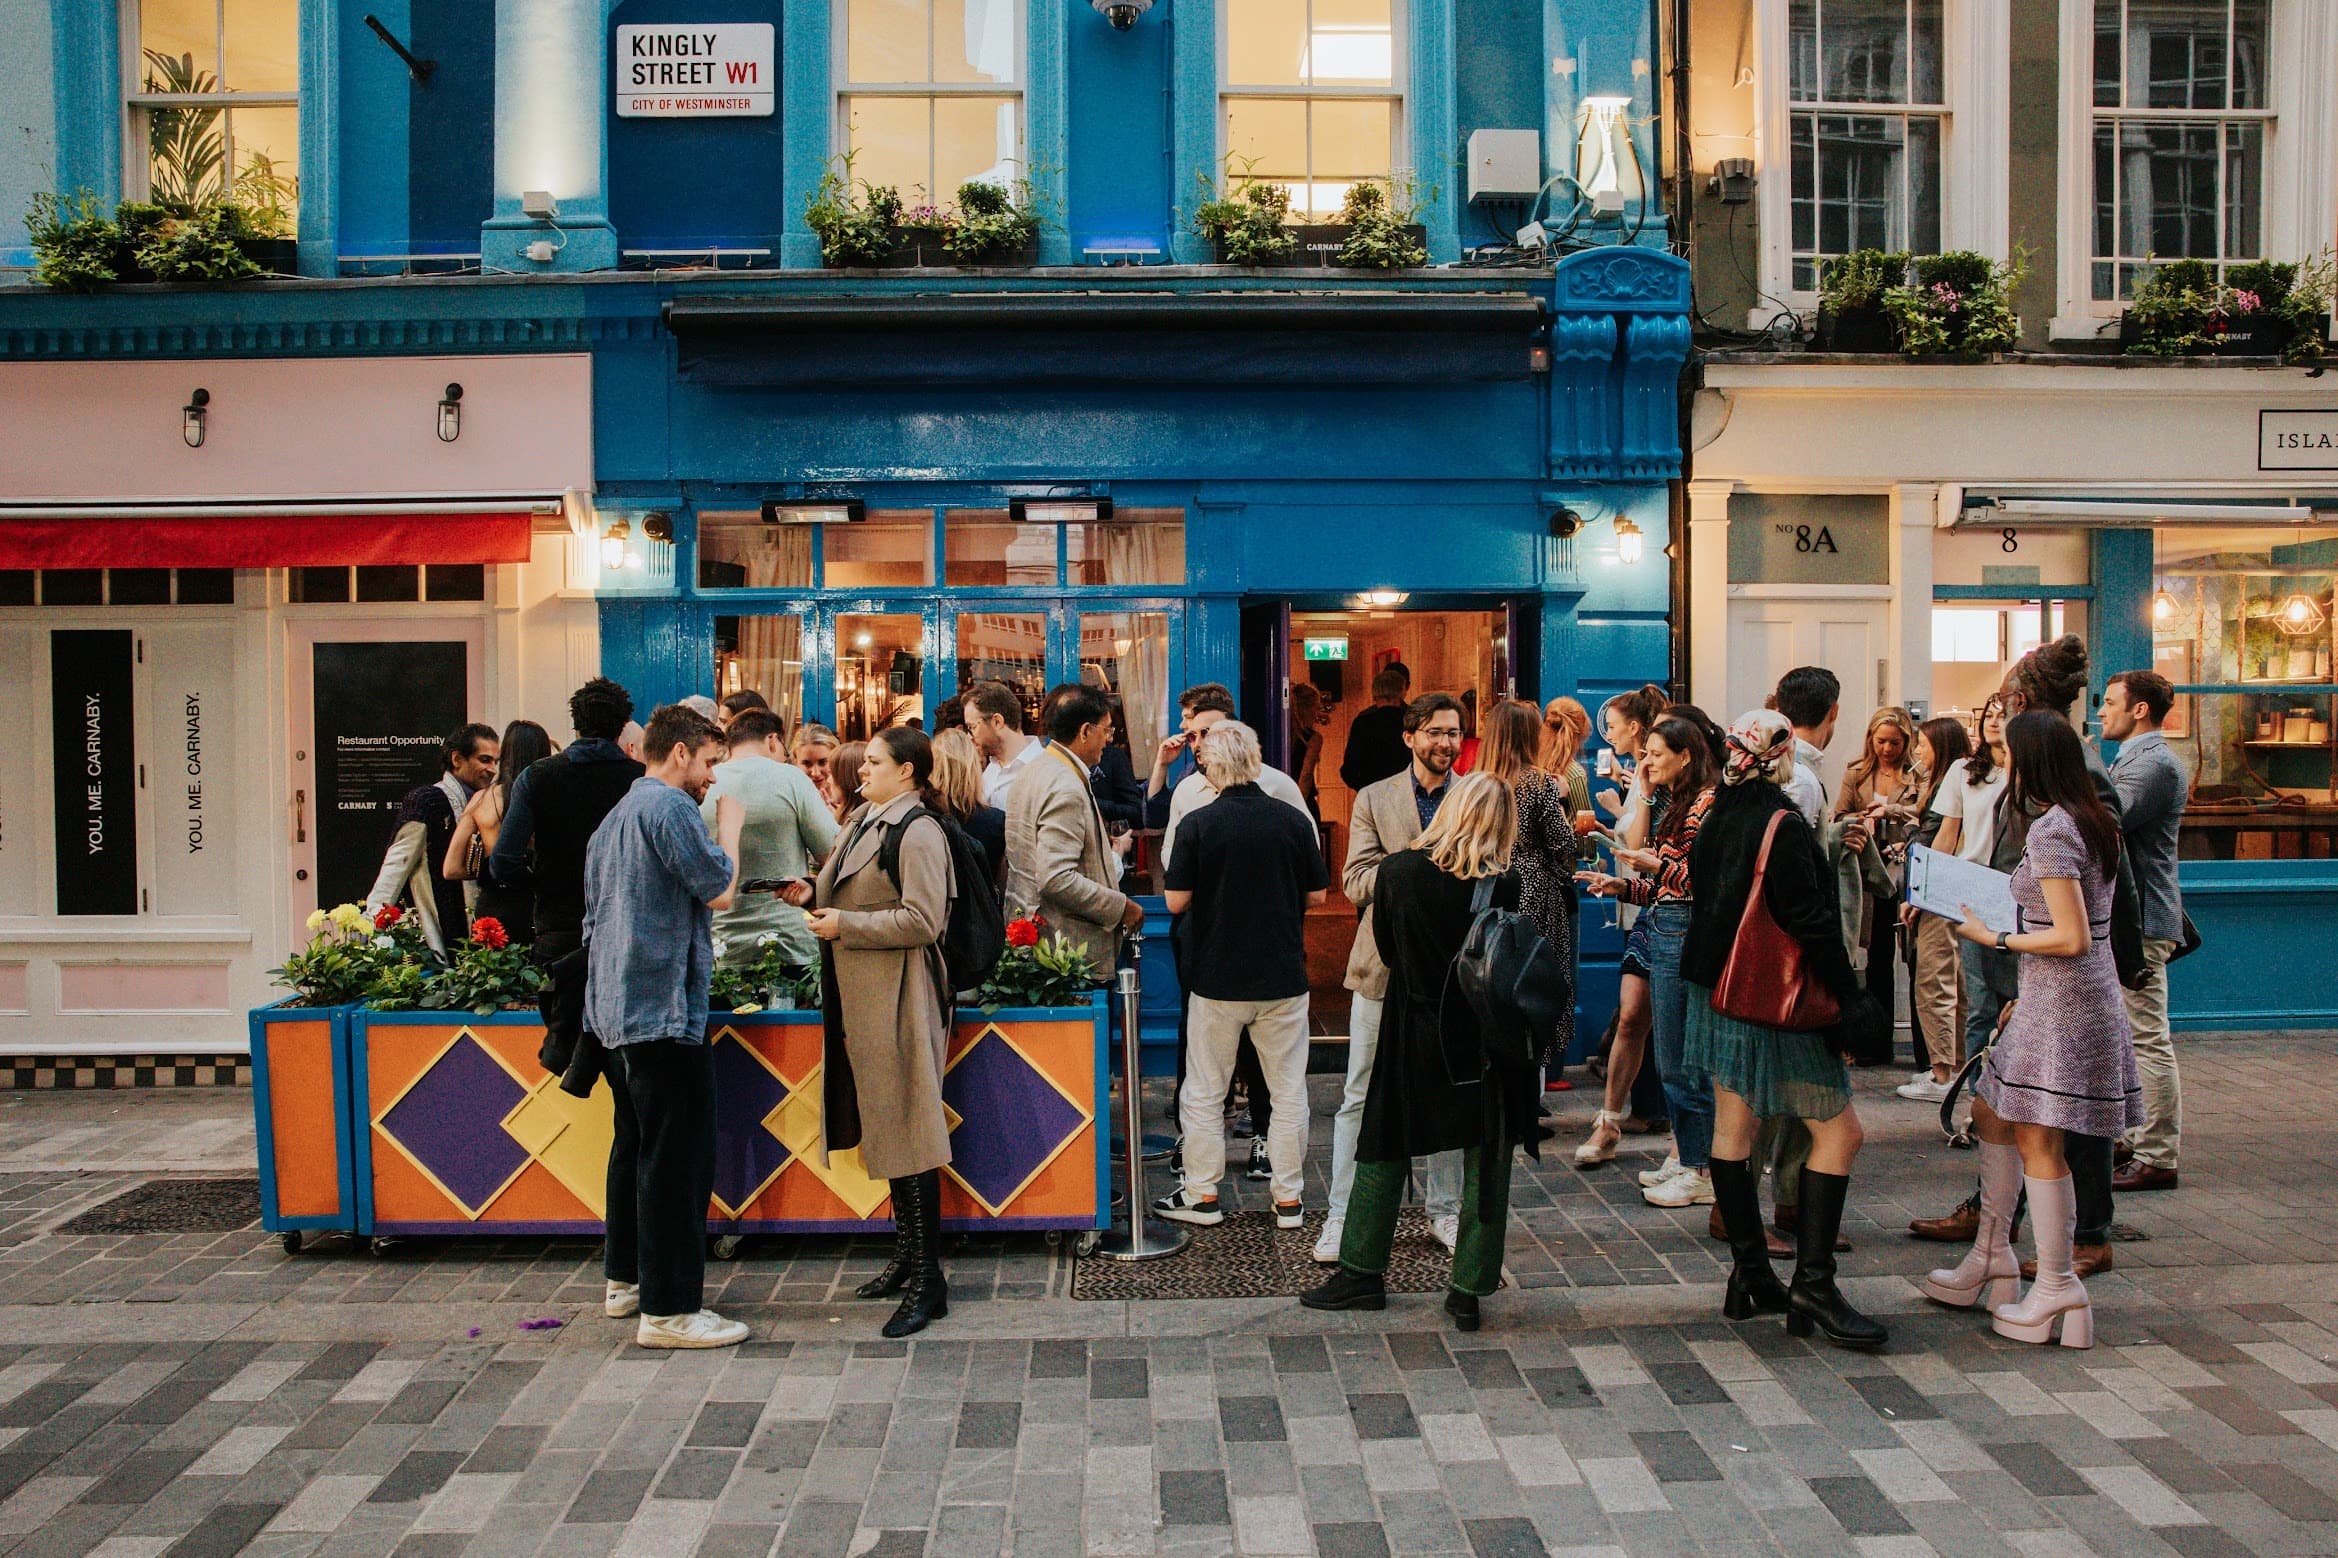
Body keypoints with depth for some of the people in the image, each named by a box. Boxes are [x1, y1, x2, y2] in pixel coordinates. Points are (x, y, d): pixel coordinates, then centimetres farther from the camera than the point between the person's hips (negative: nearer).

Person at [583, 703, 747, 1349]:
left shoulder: (614, 816, 18)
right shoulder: (669, 806, -13)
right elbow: (720, 889, -15)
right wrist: (730, 823, -1)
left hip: (615, 1006, 10)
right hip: (664, 1006, -10)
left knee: (636, 1145, 19)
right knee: (679, 1157, -7)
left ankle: (624, 1279, 28)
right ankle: (668, 1309, -4)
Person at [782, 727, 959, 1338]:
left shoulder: (917, 832, -14)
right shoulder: (866, 819, 15)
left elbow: (921, 921, -21)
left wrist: (845, 925, -17)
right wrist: (812, 894, 4)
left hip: (898, 999, -10)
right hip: (861, 996, 10)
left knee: (907, 1132, -6)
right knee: (885, 1128, 16)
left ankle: (928, 1279, 1)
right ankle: (907, 1254, 28)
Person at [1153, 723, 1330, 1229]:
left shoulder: (1197, 823, -11)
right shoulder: (1293, 819, -5)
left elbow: (1176, 902, -8)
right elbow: (1317, 895, 2)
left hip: (1216, 975, -2)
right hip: (1284, 975, 2)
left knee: (1204, 1092, 12)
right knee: (1288, 1092, 12)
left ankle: (1202, 1195, 19)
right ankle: (1288, 1199, 17)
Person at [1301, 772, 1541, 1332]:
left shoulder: (1396, 870, -9)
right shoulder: (1504, 884, -13)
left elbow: (1386, 952, 2)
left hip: (1412, 1032, 1)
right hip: (1485, 1034, -1)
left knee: (1385, 1150, 14)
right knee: (1486, 1161, 10)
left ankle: (1361, 1273, 22)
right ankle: (1469, 1289, 15)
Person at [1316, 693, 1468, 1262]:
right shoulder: (1374, 799, 4)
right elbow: (1355, 882, -4)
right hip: (1384, 964, -1)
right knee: (1361, 1097, 3)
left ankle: (1445, 1209, 25)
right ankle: (1342, 1216, 11)